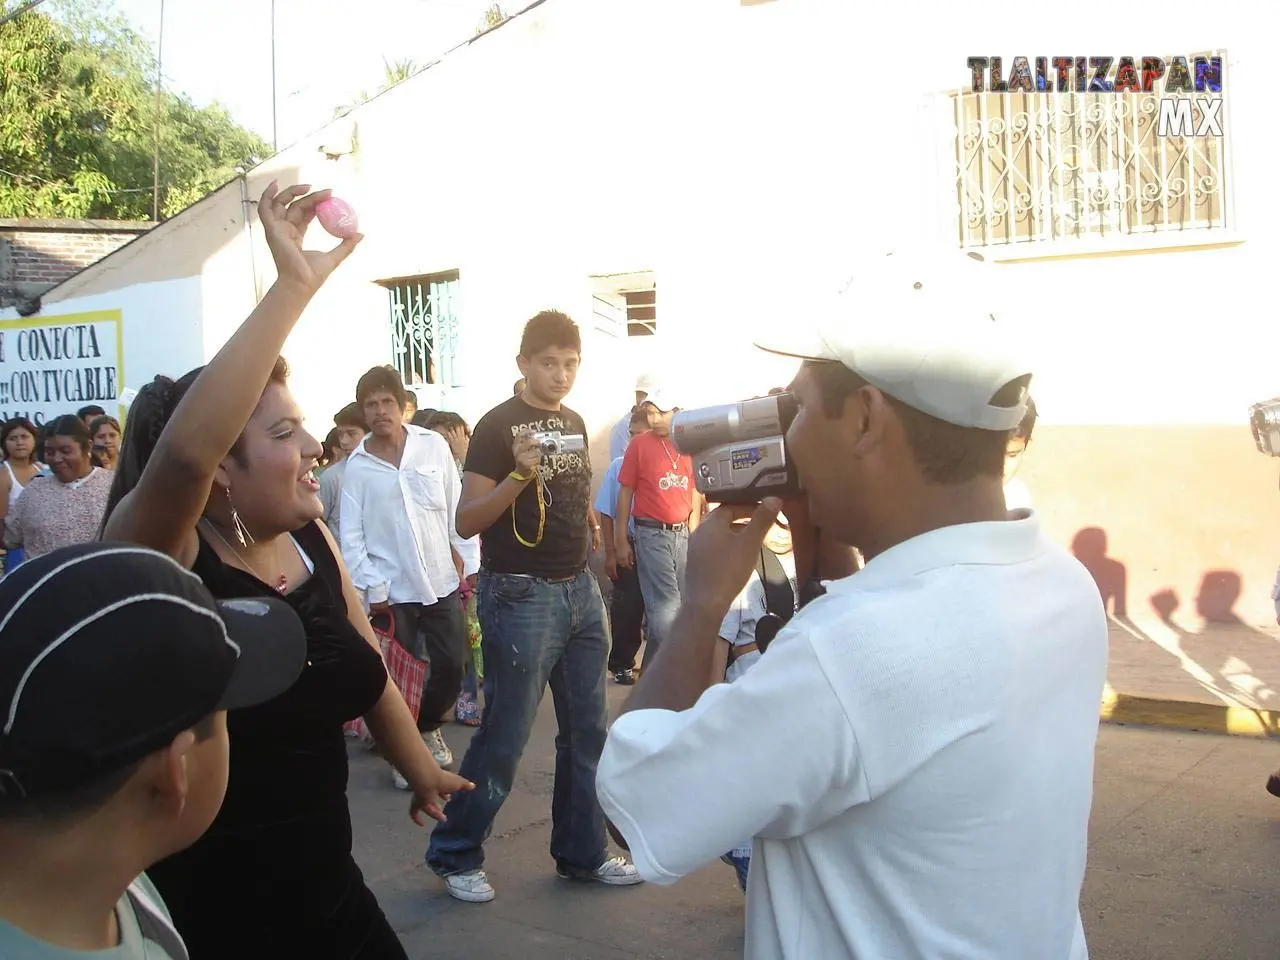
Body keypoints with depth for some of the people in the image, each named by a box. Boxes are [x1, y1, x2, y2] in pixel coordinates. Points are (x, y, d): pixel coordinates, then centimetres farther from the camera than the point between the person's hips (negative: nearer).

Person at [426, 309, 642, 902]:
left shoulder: (574, 423, 12)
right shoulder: (499, 426, -9)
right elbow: (467, 522, -15)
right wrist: (519, 473, -27)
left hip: (579, 591, 7)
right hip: (521, 595, -7)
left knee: (586, 731, 10)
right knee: (506, 735, -1)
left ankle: (581, 853, 23)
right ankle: (454, 855, 15)